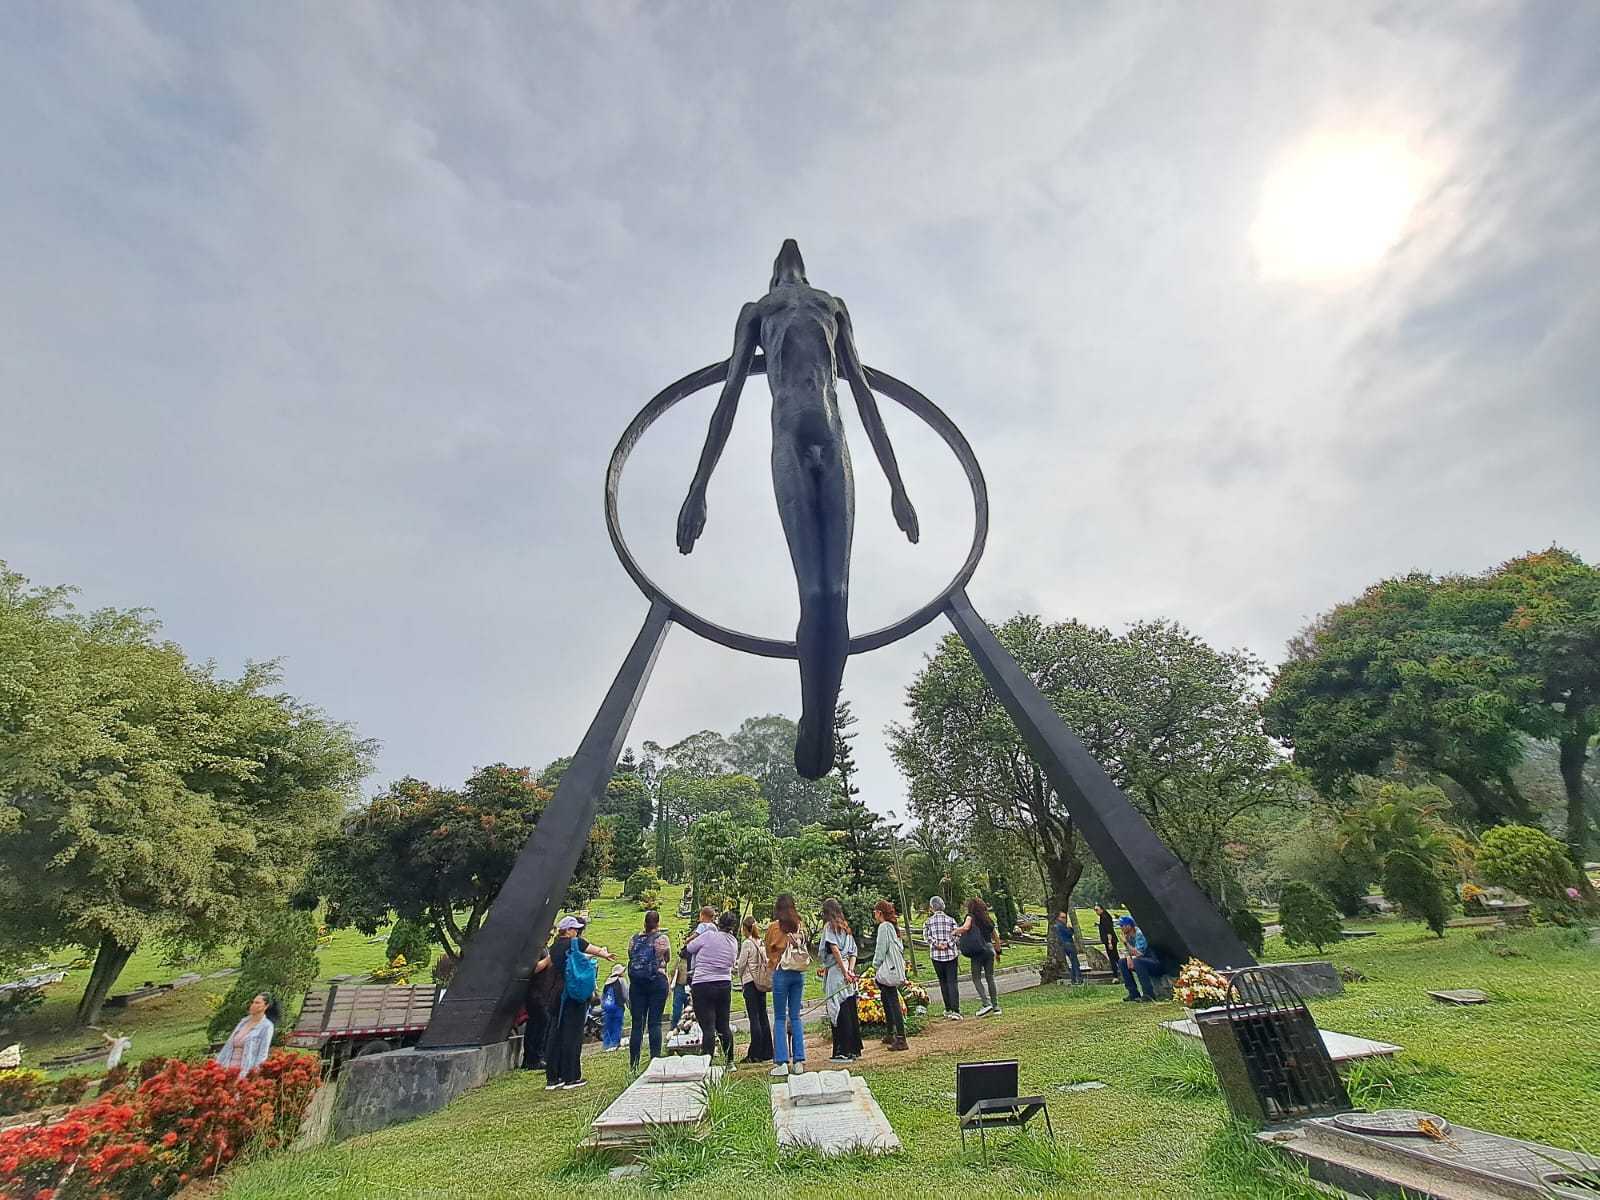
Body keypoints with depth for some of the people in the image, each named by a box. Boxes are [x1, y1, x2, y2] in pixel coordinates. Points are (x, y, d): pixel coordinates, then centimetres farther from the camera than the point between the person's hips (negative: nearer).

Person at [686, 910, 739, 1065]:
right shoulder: (734, 942, 4)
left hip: (703, 985, -5)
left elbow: (690, 948, 0)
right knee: (724, 1025, 16)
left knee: (708, 1027, -4)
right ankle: (730, 1061, 23)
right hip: (725, 985, 5)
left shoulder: (709, 935, -11)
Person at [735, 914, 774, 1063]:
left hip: (751, 982, -6)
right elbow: (766, 962, 11)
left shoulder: (747, 943, -10)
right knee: (763, 1015, 10)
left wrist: (739, 975, 12)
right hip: (762, 982, 6)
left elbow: (741, 964, -8)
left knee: (754, 1017, -4)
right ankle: (766, 1052, 15)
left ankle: (755, 1054, -2)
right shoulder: (762, 943, 7)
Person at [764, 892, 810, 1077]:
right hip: (799, 973, 4)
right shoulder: (799, 926, 2)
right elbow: (804, 948, 10)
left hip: (781, 973, -4)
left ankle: (781, 1062, 2)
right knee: (795, 1017, 10)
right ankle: (799, 1061, 11)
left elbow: (769, 951, 6)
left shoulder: (774, 927, -7)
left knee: (780, 1018, 4)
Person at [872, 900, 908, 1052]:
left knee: (893, 1002, -7)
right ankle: (890, 1034, 30)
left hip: (887, 970, -10)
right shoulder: (893, 926, 13)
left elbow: (881, 949, -16)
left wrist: (876, 966, -2)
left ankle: (901, 1039, -6)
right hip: (895, 969, 10)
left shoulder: (884, 927, -15)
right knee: (885, 998, 20)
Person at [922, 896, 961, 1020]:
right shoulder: (951, 920, 3)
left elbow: (926, 936, -6)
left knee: (943, 982, 14)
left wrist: (936, 944, -10)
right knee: (952, 982, -1)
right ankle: (955, 1011, -11)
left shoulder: (928, 921, 2)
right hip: (950, 954, -1)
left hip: (935, 955, 1)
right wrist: (947, 945, -11)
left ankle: (948, 1010, 19)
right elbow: (955, 935, -6)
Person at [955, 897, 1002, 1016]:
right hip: (989, 949, 6)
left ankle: (986, 1003, -9)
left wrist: (954, 932, -10)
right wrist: (997, 950, 33)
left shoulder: (971, 916, -3)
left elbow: (965, 927, -22)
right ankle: (996, 1006, 14)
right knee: (990, 978, 13)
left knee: (976, 978, 3)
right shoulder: (988, 919, 15)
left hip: (977, 951, -6)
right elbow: (996, 937, 22)